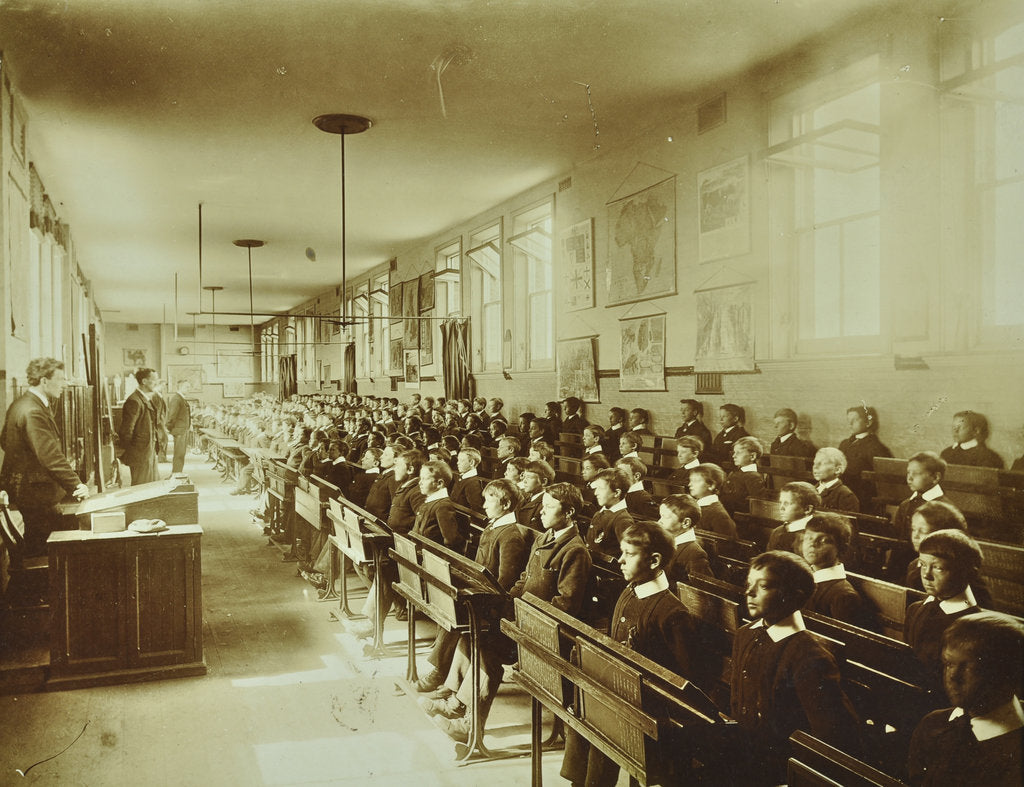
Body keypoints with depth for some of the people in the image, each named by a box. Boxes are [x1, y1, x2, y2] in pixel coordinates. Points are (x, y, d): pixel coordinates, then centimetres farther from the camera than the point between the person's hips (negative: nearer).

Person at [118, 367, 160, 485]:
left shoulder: (148, 399, 15)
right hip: (140, 455, -10)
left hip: (150, 452, 10)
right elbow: (126, 430, -19)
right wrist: (127, 452, -13)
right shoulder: (134, 401, -17)